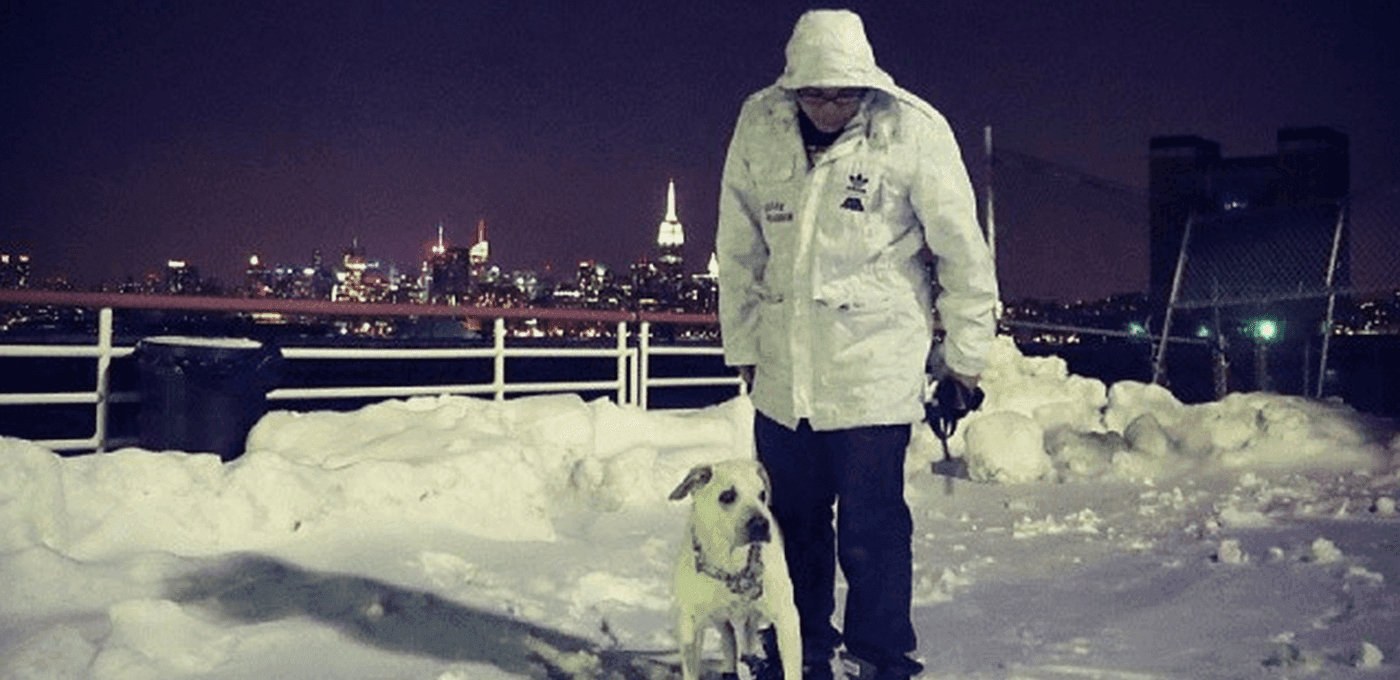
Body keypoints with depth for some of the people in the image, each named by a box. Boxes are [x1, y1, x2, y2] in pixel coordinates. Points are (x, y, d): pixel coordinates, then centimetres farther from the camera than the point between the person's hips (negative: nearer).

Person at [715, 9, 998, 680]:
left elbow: (962, 248, -2)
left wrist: (966, 350, 3)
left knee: (871, 525, -3)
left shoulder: (913, 130, -11)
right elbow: (739, 245, 9)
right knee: (793, 519, 13)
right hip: (783, 366, 4)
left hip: (874, 363, -4)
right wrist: (742, 342, 12)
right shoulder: (758, 124, -1)